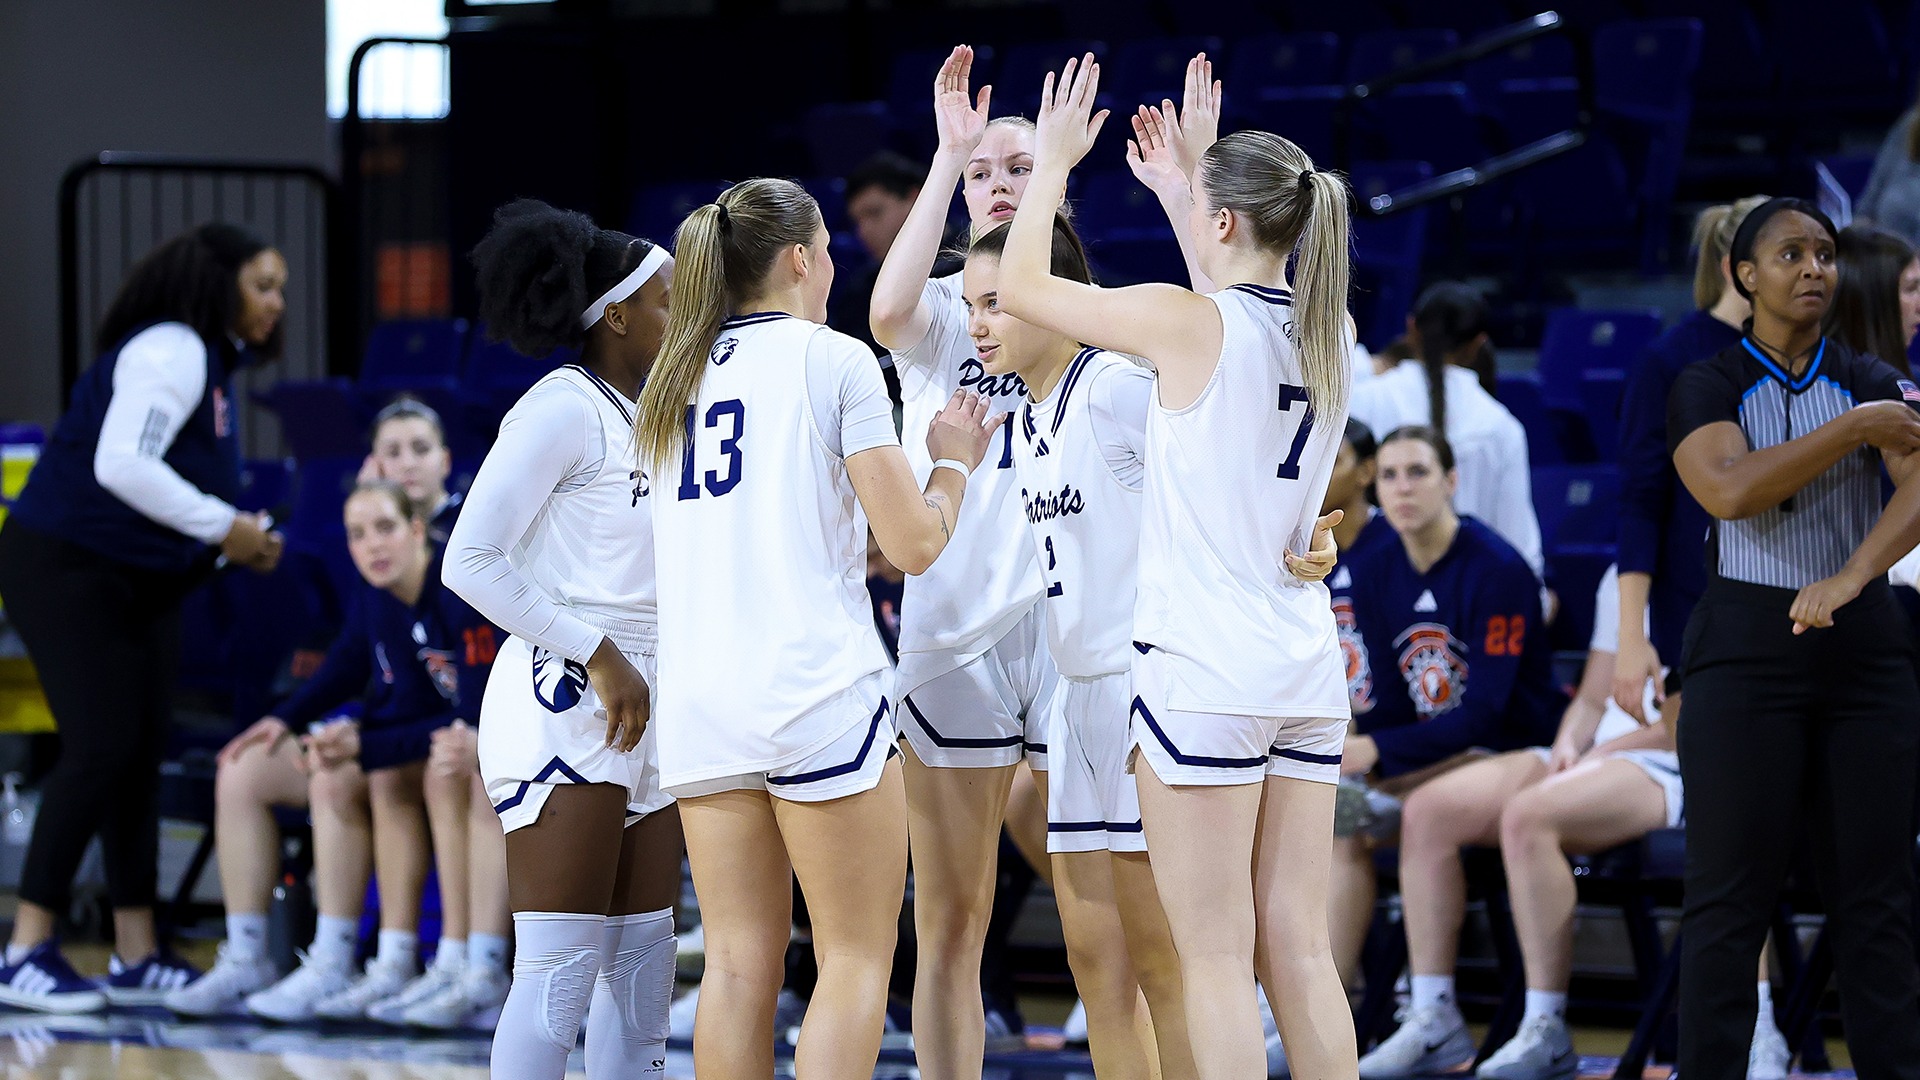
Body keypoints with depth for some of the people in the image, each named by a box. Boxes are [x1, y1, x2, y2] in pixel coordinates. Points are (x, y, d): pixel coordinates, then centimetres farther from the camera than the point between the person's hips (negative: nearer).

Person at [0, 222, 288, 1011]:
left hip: (142, 583, 10)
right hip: (66, 570, -10)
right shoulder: (170, 352, -16)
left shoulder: (213, 362, 14)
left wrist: (235, 544, 2)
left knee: (142, 753, 6)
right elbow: (122, 466, -28)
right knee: (102, 748, -14)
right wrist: (222, 526, -22)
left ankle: (137, 955, 9)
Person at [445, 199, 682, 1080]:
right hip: (563, 704, -9)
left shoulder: (647, 420, 17)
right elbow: (471, 561, -16)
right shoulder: (562, 408, -9)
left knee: (642, 966, 8)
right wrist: (599, 656, -16)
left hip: (642, 714, 9)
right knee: (561, 970, -11)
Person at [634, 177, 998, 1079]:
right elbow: (915, 543, -6)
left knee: (739, 963, 6)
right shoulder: (834, 361, -4)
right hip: (816, 691, -6)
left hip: (700, 700, 6)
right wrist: (954, 461, 12)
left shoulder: (676, 380, 15)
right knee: (855, 961, 0)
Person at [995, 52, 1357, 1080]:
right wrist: (1193, 168, 37)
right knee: (1299, 948, 7)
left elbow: (1022, 287, 1)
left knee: (1214, 956, -5)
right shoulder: (1327, 332, 7)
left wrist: (1052, 163, 13)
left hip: (1200, 671, -7)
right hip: (1306, 667, 7)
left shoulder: (1189, 323, -11)